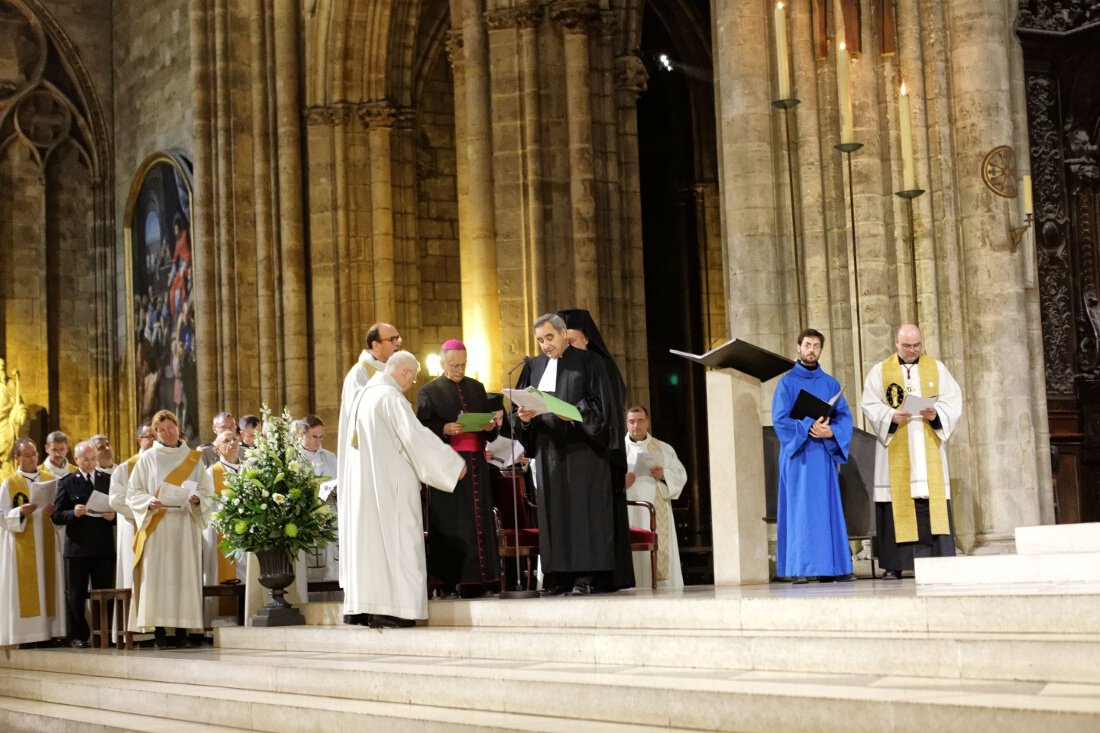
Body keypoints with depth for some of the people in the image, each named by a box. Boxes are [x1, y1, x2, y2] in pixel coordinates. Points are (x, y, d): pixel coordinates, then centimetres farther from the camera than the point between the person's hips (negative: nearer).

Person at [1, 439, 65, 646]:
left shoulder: (50, 481, 12)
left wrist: (54, 511, -10)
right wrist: (21, 512, -19)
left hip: (47, 543, 3)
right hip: (22, 547, -3)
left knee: (49, 586, 1)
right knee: (25, 590, -6)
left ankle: (49, 631, 3)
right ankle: (27, 634, -5)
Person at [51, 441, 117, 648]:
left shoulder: (108, 480, 11)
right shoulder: (66, 483, 5)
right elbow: (56, 516, 0)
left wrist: (113, 516, -9)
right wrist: (73, 513, -18)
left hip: (104, 547, 1)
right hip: (77, 547, -1)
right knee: (75, 594, 3)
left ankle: (104, 634, 9)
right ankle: (78, 636, 11)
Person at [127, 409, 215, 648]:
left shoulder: (193, 458, 11)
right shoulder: (148, 458, 7)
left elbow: (207, 491, 10)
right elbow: (133, 492, 5)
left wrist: (197, 499, -11)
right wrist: (150, 502, -14)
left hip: (186, 526, 1)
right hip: (156, 527, -1)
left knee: (185, 575, -3)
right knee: (157, 575, -7)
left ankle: (182, 631, 0)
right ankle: (159, 632, -5)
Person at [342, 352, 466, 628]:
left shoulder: (364, 395, 15)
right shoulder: (392, 397, -13)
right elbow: (415, 435, -20)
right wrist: (454, 463, -15)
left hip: (361, 483, 9)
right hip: (389, 481, -9)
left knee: (366, 538, 9)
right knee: (394, 539, -8)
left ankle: (361, 607, 9)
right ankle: (389, 608, -11)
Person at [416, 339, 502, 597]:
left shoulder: (477, 388, 16)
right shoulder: (429, 391, 4)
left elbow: (490, 420, 15)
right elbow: (423, 427, -4)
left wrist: (491, 426, -7)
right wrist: (444, 429, -21)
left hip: (476, 463, 4)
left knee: (478, 520, 0)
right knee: (449, 522, -6)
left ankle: (473, 580, 2)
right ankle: (448, 580, -5)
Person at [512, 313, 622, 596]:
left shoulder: (586, 362, 2)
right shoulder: (534, 366, 15)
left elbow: (600, 402, -4)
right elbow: (519, 404, 13)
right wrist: (523, 416, -9)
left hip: (580, 448, -4)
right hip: (547, 448, 4)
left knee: (582, 508, -6)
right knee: (553, 510, 2)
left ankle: (586, 576, -6)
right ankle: (558, 576, 3)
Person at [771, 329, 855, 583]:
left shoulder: (830, 383, 14)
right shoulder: (786, 383, 3)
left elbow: (844, 416, 6)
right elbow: (780, 420, -6)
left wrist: (830, 431, -14)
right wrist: (809, 429, -19)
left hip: (824, 455, 3)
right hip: (798, 455, -3)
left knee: (828, 509, 1)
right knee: (800, 509, -6)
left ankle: (832, 566, 2)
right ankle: (799, 568, -5)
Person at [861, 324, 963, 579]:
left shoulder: (937, 368, 12)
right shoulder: (880, 371, 7)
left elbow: (952, 401, 6)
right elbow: (871, 405, 0)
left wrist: (936, 414, -14)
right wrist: (891, 417, -18)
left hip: (928, 448, 1)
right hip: (895, 450, -1)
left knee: (932, 501, -5)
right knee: (898, 500, -5)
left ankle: (936, 560, -6)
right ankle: (894, 565, -5)